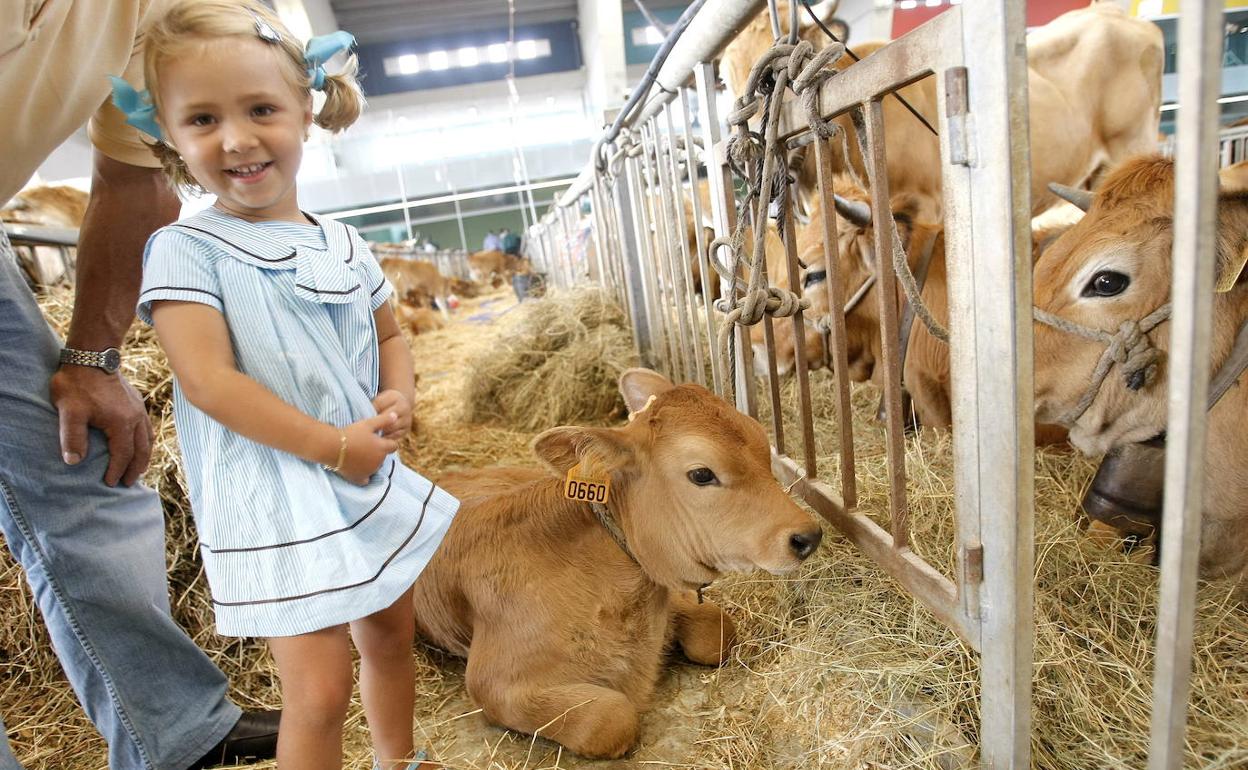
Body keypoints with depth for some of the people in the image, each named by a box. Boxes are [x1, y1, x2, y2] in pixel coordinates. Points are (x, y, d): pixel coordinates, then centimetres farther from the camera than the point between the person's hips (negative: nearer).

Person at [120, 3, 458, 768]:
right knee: (320, 689, -3)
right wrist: (333, 446, -20)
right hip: (278, 496, -6)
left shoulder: (344, 243, 5)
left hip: (372, 476, 6)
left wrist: (400, 398, -6)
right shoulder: (185, 250, -11)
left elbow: (389, 335, 14)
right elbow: (209, 381, -19)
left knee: (391, 635, 21)